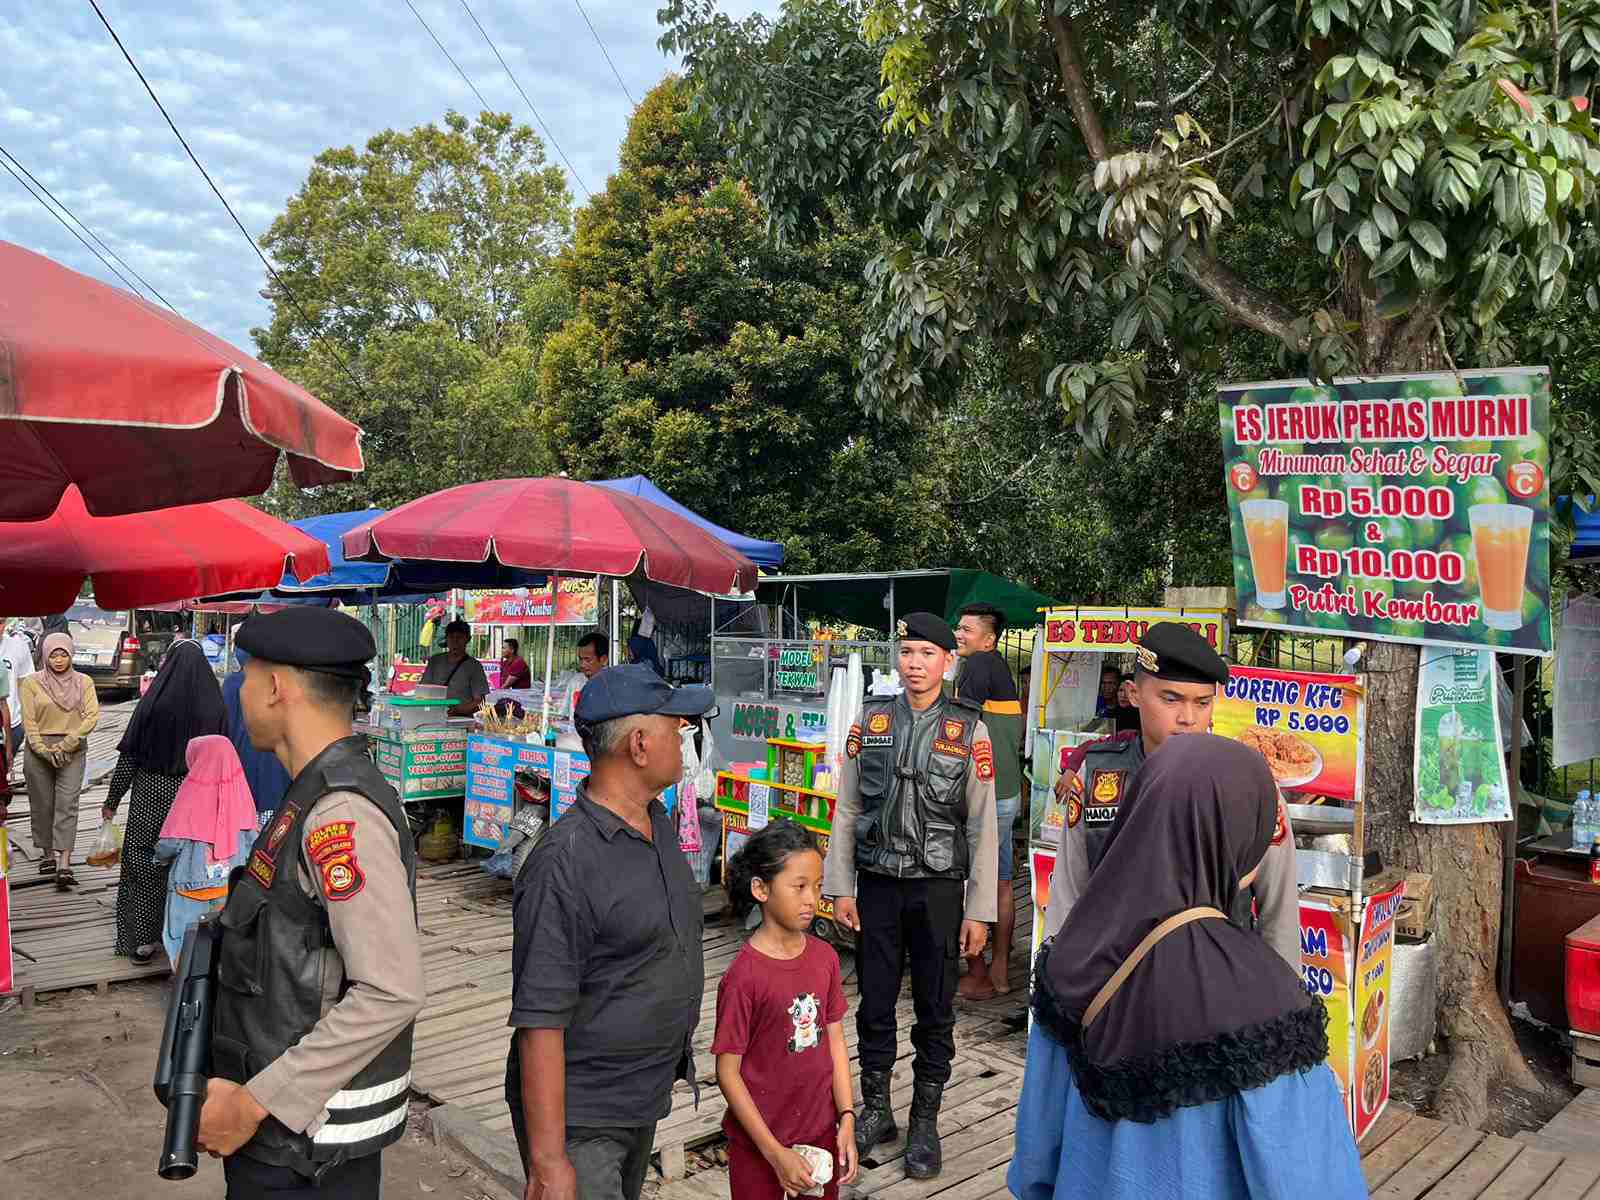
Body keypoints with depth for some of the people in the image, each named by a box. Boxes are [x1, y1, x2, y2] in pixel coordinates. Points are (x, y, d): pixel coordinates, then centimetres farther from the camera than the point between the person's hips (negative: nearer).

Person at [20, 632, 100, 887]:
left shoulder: (84, 682, 4)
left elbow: (92, 716, -5)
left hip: (73, 750, -1)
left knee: (67, 805, -8)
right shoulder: (32, 683, 2)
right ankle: (47, 854, 26)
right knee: (42, 805, 8)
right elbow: (29, 721, -2)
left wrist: (65, 745, -13)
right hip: (39, 750, 1)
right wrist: (45, 751, -13)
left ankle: (64, 865, -13)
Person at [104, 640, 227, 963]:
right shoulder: (214, 705, -8)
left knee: (142, 863, 12)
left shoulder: (155, 701, -13)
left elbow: (129, 755, -8)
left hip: (151, 795, -2)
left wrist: (112, 800, 1)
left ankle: (142, 940, 17)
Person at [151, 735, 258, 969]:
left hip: (192, 890, -3)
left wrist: (159, 854, 10)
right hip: (234, 889, 3)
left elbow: (168, 846, -11)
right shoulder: (240, 793, -7)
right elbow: (252, 843, -3)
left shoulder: (191, 794, -15)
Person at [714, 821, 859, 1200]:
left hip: (822, 1133, 5)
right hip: (759, 1144, -5)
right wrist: (775, 1152, -14)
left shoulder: (825, 958, -4)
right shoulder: (744, 975, -20)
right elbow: (728, 1072, -15)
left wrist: (846, 1118, -1)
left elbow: (835, 1040, 5)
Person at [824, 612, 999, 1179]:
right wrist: (840, 888, 1)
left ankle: (925, 1122, 25)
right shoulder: (870, 720, 2)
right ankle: (875, 1111, 29)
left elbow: (982, 827, -3)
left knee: (935, 1010, 8)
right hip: (877, 886, 2)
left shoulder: (969, 729, -3)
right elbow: (846, 810, 5)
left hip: (937, 889, -1)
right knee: (875, 1004, 11)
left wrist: (979, 910, -5)